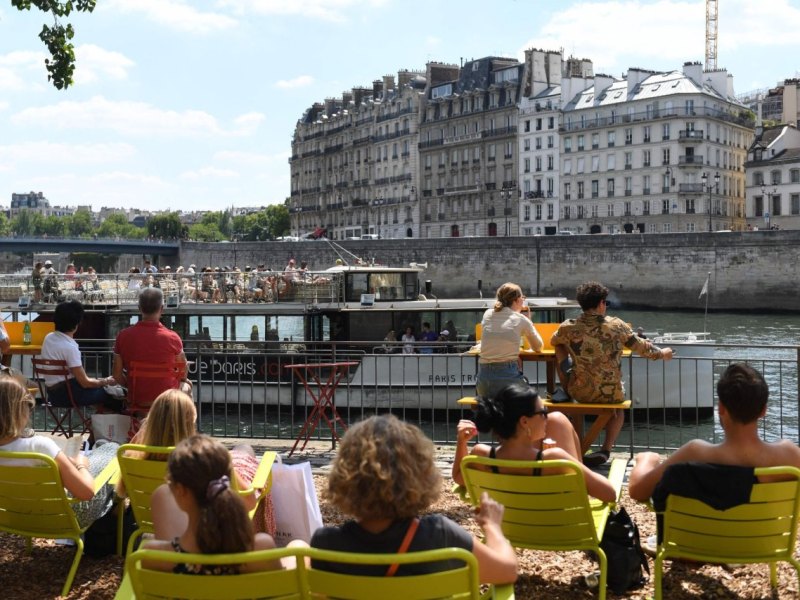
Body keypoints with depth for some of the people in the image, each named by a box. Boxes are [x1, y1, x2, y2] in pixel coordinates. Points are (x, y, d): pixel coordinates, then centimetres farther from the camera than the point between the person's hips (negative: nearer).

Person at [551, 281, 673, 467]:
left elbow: (554, 342, 14)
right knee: (618, 407, 37)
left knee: (560, 349, 19)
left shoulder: (568, 328, -10)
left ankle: (565, 393, 29)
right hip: (610, 394, 0)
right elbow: (641, 347, 4)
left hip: (579, 392, 0)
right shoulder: (617, 326, -11)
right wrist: (662, 353, 24)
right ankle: (606, 450, 17)